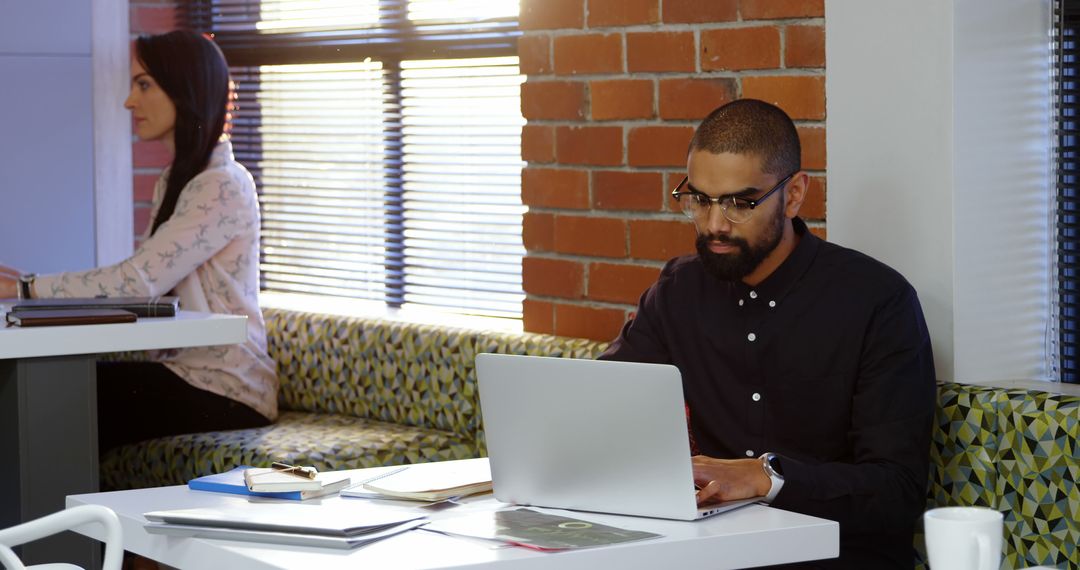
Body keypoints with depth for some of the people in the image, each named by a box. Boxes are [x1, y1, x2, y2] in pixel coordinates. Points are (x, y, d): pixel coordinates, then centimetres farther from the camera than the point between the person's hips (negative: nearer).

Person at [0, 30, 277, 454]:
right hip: (185, 375, 8)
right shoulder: (175, 181, 16)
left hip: (223, 392, -8)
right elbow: (141, 285, 9)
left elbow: (140, 282, -21)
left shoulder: (223, 187, -14)